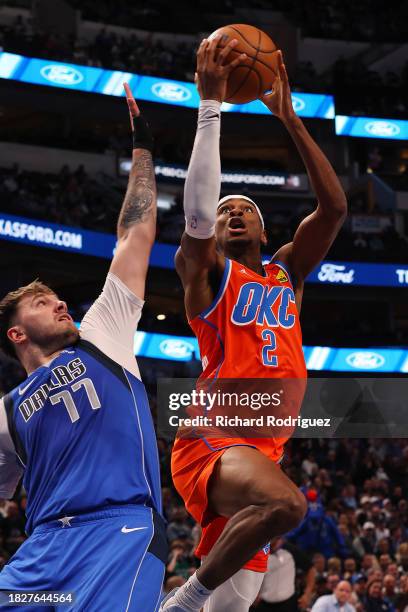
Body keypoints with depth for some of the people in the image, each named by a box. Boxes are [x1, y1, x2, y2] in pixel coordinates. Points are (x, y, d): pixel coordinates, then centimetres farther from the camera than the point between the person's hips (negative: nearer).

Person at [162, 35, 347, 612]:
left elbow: (334, 207, 9)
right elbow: (196, 213, -13)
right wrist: (210, 104, -12)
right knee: (286, 502, -36)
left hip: (264, 449, 6)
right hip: (212, 439, -6)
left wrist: (290, 117, 5)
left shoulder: (288, 272, 21)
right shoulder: (204, 271, 7)